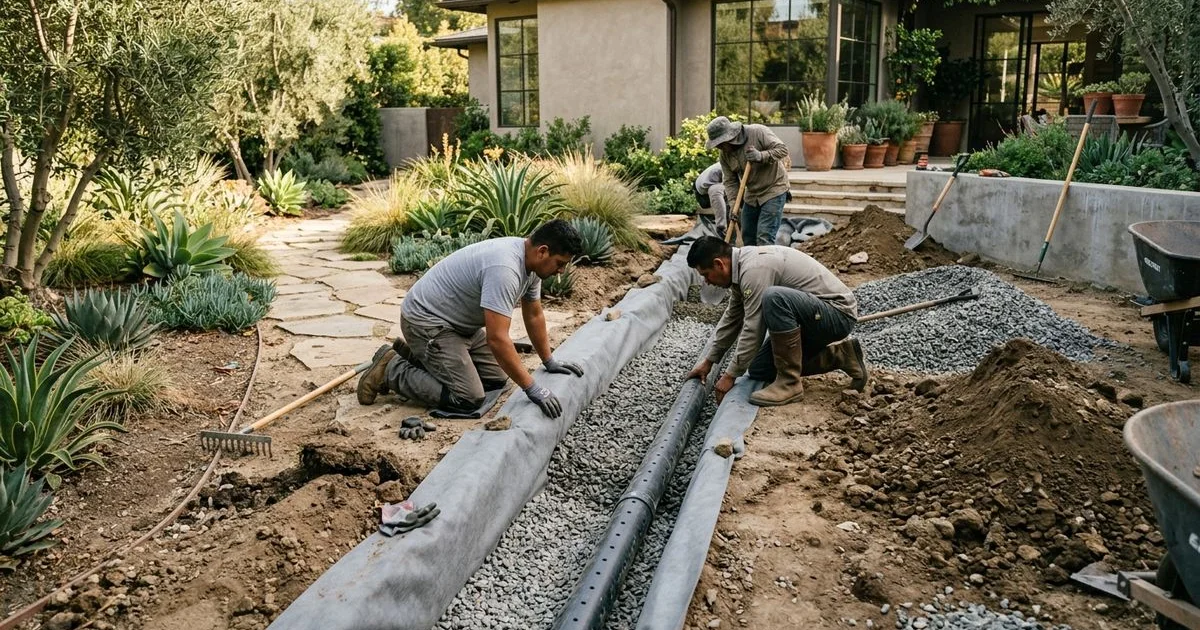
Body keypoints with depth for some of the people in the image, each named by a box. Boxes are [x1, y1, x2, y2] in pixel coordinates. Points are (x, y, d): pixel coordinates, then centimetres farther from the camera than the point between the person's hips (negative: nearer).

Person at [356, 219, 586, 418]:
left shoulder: (531, 262, -1)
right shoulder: (504, 269, -33)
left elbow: (534, 315, 13)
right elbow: (497, 339, -36)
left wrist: (550, 363, 15)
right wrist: (533, 389, -32)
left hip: (461, 323, 10)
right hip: (426, 319, -10)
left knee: (497, 379, 11)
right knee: (468, 398, -16)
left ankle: (416, 357, 20)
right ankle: (391, 369, -1)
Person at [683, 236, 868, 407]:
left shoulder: (754, 269, -25)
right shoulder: (743, 265, 6)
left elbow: (753, 329, -24)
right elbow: (731, 319, 17)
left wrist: (730, 375, -14)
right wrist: (708, 361, 20)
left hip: (839, 314, -10)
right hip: (814, 319, 10)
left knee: (774, 298, -36)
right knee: (759, 370, 8)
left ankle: (789, 383, -21)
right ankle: (839, 355, 15)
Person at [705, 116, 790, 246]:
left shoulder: (758, 132, -17)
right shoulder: (725, 154, -1)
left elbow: (782, 149, -18)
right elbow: (730, 181, -1)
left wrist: (761, 156, -32)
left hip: (773, 190, -6)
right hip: (752, 195, 7)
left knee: (764, 237, -14)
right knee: (747, 236, 11)